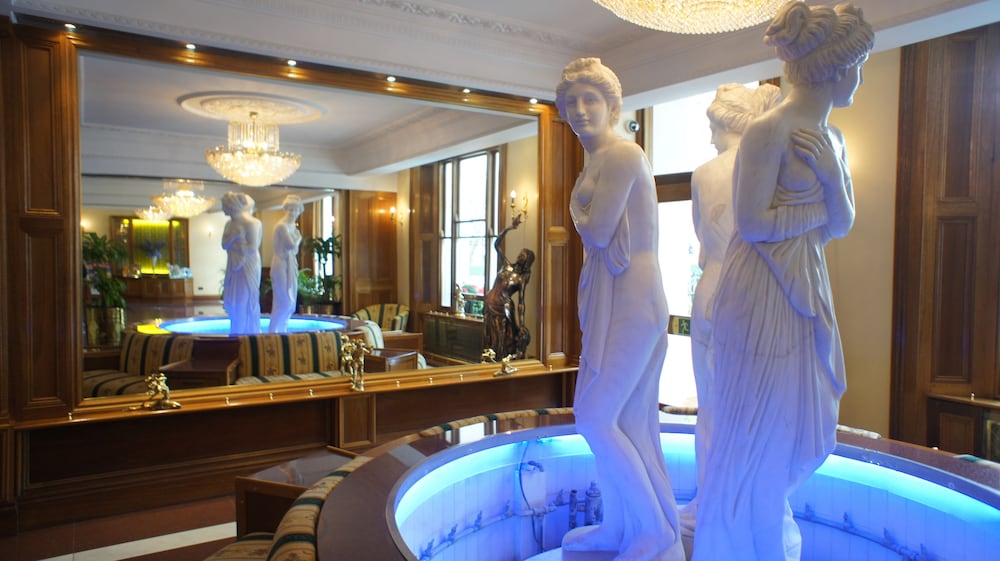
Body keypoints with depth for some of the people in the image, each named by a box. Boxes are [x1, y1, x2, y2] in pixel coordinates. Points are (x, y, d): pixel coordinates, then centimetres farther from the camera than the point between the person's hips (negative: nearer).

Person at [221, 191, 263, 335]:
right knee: (231, 302, 10)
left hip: (247, 267, -8)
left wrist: (234, 245, -9)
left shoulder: (250, 223, -12)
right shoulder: (229, 224, 11)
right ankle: (237, 333, 22)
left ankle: (250, 333, 9)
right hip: (233, 266, 8)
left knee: (246, 302, -2)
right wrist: (233, 236, -14)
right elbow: (224, 244, 3)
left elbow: (253, 248, -18)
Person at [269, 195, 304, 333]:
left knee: (290, 303, 13)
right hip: (282, 265, -9)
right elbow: (292, 245, -20)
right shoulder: (282, 225, -14)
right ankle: (272, 331, 0)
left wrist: (296, 243, -2)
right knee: (284, 302, -9)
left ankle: (282, 331, 23)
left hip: (291, 265, 9)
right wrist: (299, 238, -2)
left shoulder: (293, 226, 13)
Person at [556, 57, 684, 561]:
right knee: (618, 419, 15)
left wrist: (576, 209, 1)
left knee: (595, 416, -5)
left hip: (628, 304, -9)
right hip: (610, 302, 9)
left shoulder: (621, 154, -12)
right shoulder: (598, 160, 18)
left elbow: (596, 232, -16)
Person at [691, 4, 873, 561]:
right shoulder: (769, 131, -13)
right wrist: (821, 210, -6)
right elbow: (753, 223, -18)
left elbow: (842, 227, 13)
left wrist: (833, 178, -5)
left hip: (807, 291, 9)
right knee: (758, 430, 3)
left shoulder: (832, 139, 14)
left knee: (809, 427, 17)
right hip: (763, 293, -9)